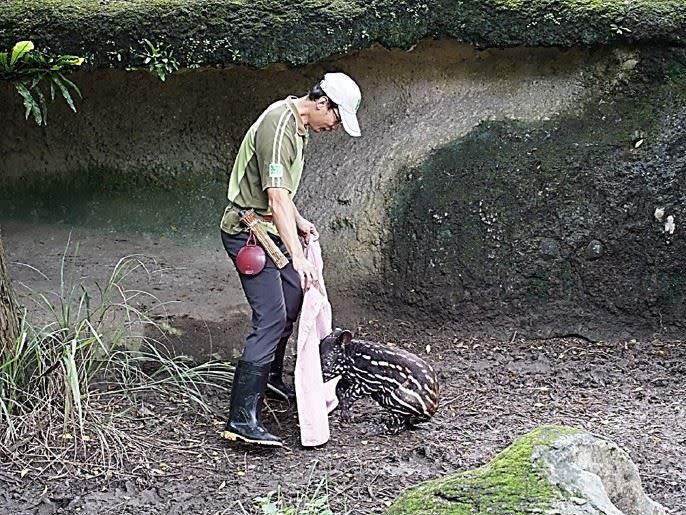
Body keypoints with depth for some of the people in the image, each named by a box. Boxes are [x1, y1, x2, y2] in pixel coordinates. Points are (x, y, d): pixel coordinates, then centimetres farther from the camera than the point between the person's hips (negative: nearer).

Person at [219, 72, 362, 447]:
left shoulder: (298, 124, 9)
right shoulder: (278, 126, -24)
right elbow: (276, 196, -32)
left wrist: (300, 223, 20)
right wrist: (297, 255, -38)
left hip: (268, 230, 10)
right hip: (248, 232, -10)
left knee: (295, 295, 23)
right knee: (271, 317, -17)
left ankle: (271, 374, 43)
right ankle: (242, 420, -18)